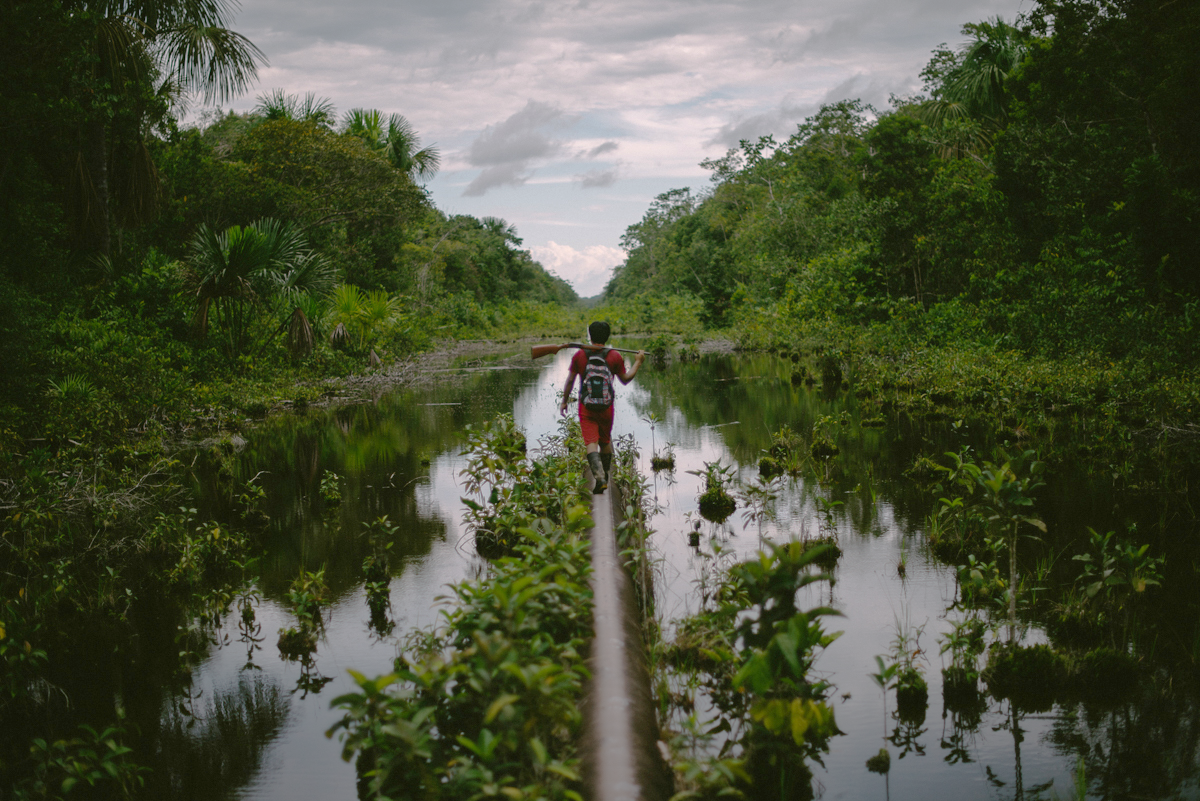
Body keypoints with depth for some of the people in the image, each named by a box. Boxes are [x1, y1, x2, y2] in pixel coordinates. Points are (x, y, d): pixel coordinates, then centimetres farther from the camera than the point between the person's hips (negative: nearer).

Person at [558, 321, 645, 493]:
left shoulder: (579, 355, -4)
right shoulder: (614, 357, -4)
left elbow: (570, 380, 1)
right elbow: (625, 379, 6)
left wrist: (564, 401, 14)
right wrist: (638, 362, 18)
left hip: (586, 408, -1)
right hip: (607, 408, 2)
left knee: (591, 442, -6)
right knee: (605, 441, 20)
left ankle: (599, 477, -25)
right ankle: (605, 475, 33)